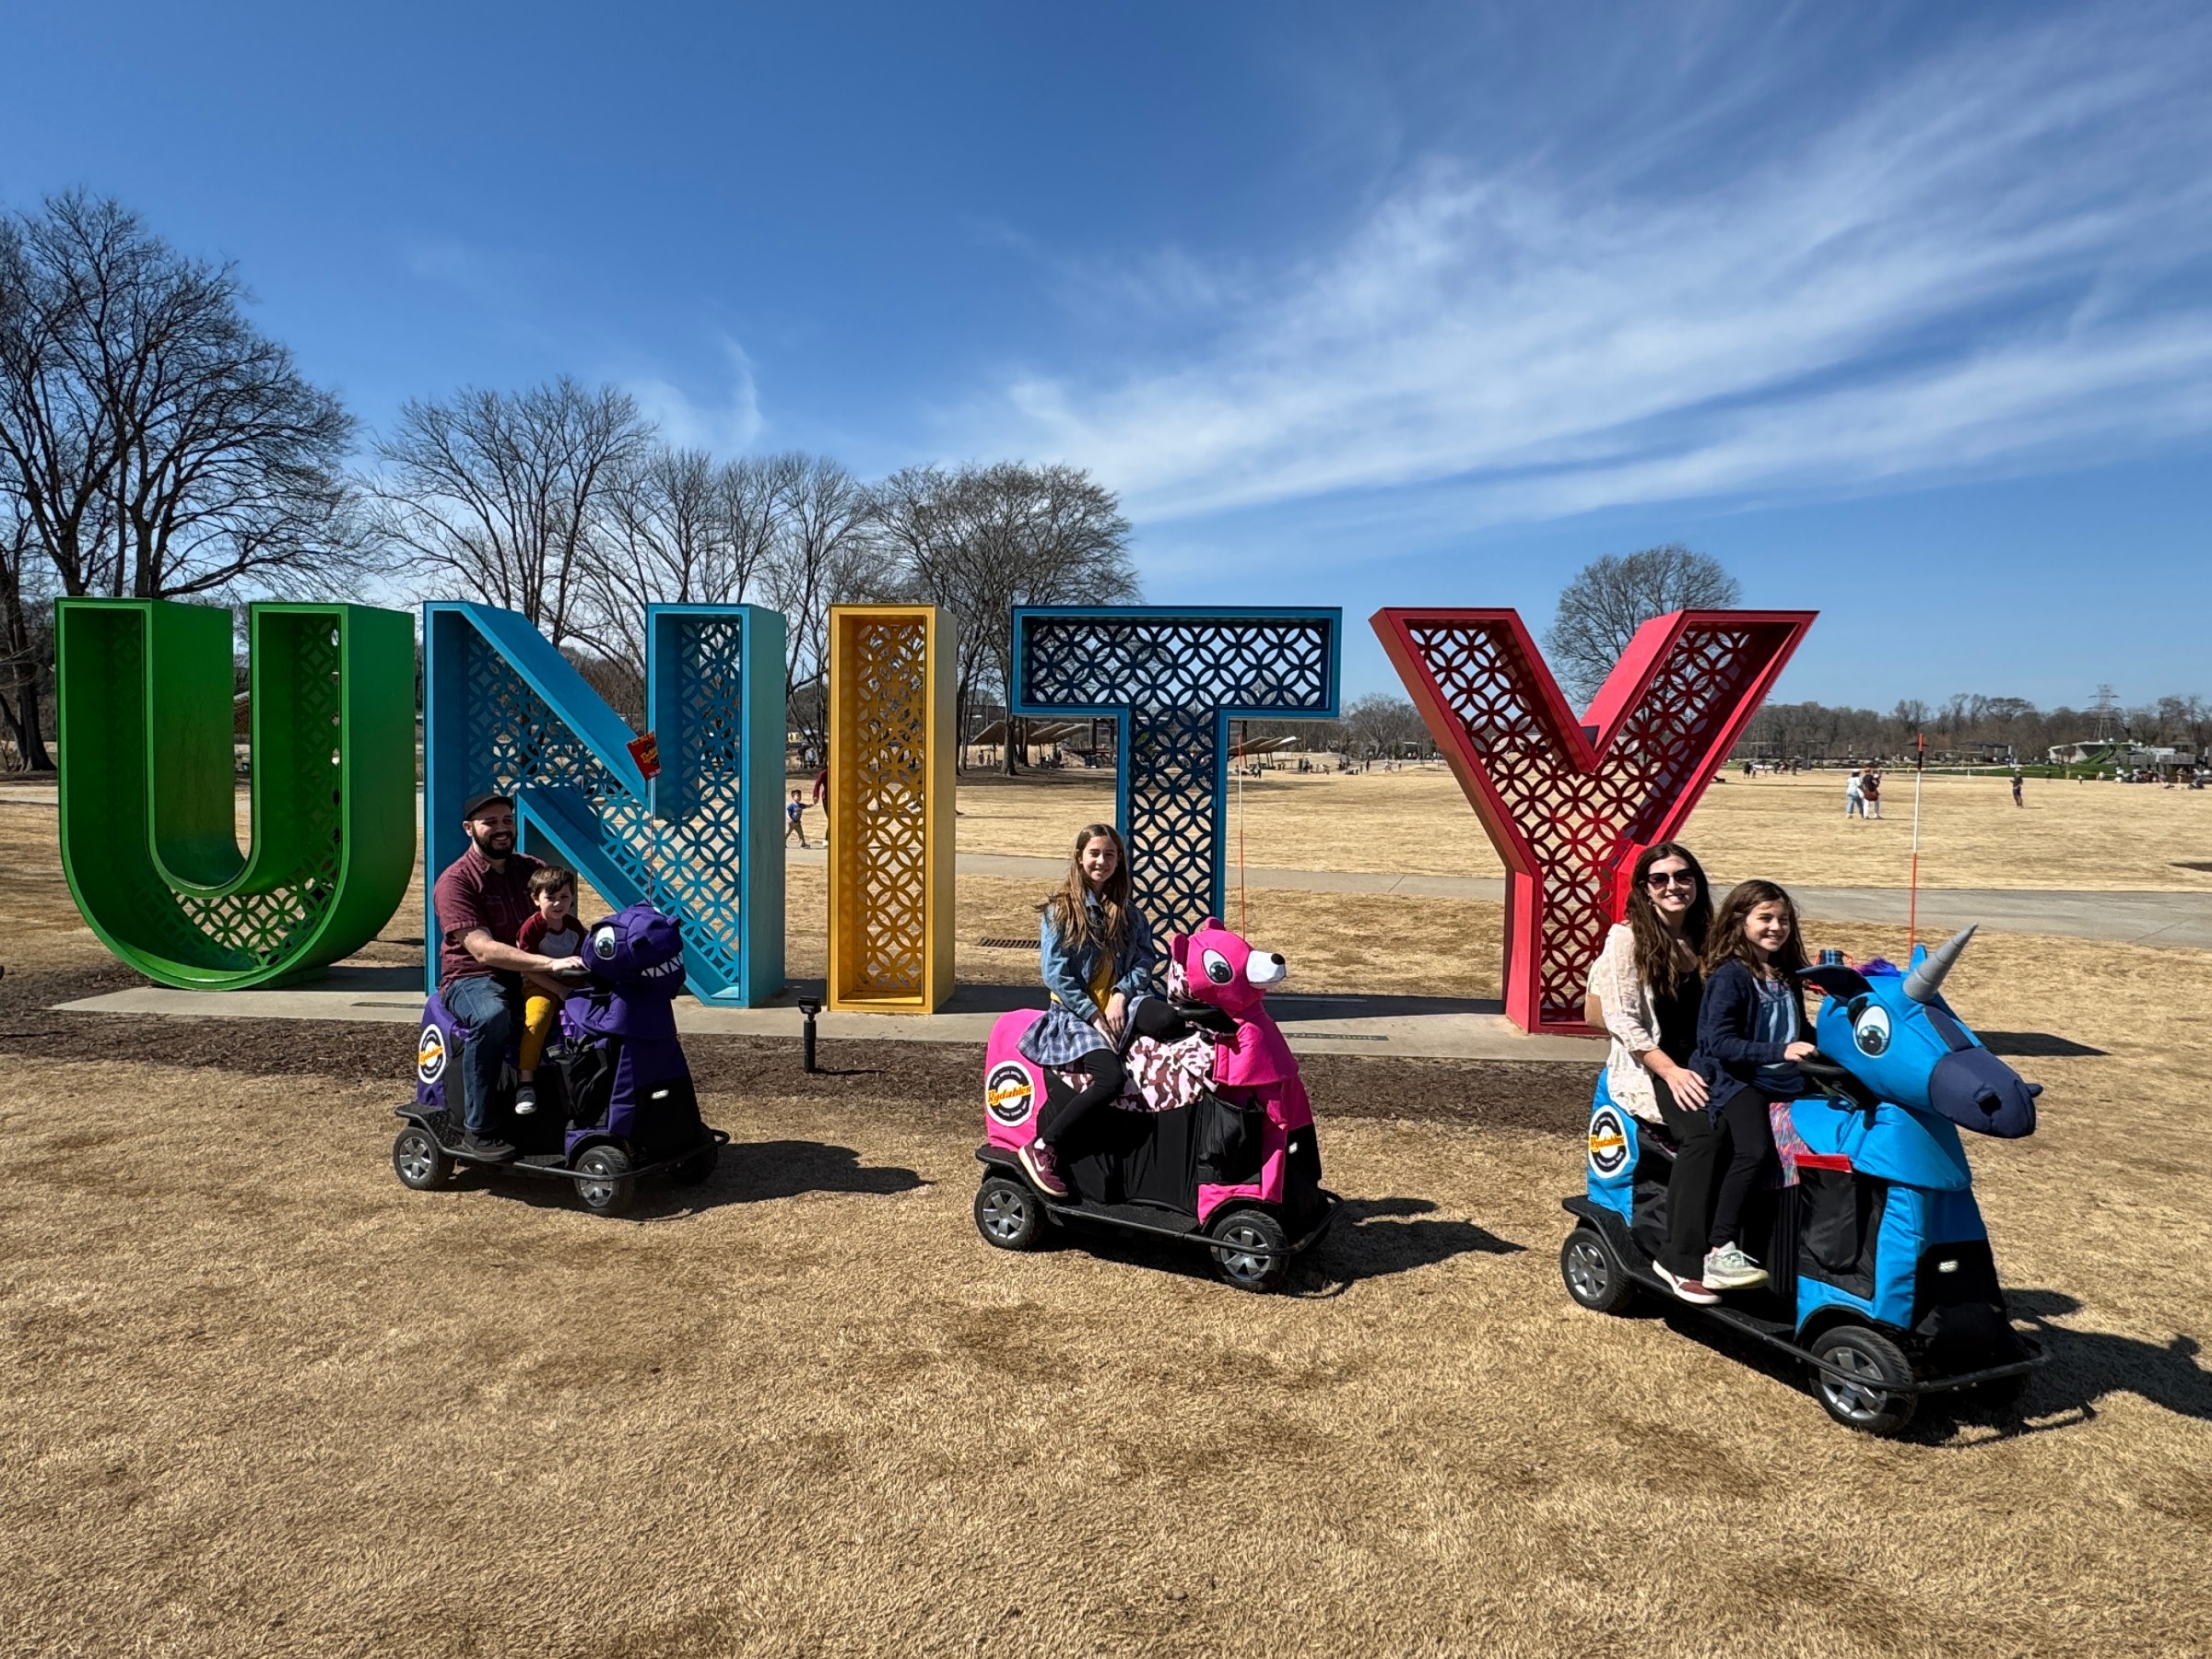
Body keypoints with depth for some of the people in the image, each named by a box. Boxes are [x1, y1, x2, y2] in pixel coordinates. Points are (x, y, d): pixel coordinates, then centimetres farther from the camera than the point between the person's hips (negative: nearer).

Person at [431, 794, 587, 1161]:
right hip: (472, 979, -5)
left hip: (530, 976, 6)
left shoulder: (531, 869, 11)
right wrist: (550, 963, -33)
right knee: (492, 1017, -38)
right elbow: (483, 950, -22)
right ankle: (477, 1130, -27)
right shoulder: (454, 882, -9)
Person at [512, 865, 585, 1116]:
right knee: (537, 1018, -33)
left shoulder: (574, 927, 7)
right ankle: (525, 1080, -28)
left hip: (569, 983, 5)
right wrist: (559, 989, -18)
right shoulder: (532, 928, -11)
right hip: (538, 985, -5)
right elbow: (529, 969, -13)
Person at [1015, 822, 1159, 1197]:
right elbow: (1055, 974, -6)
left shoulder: (1128, 914, 16)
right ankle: (1042, 1148, -19)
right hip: (1073, 1014, -4)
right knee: (1111, 1078, -31)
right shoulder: (1058, 911, 1)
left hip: (1118, 1010, 4)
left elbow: (1145, 958, 5)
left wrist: (1122, 994, -14)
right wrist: (1094, 1016, -14)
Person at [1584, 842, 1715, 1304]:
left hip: (1700, 1064, 5)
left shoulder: (1705, 938, 13)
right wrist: (1671, 1072, -18)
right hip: (1646, 1069, -5)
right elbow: (1623, 1021, -10)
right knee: (1703, 1132, -31)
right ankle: (1683, 1260, -23)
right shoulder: (1627, 937, -4)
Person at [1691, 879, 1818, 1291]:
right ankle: (1719, 1254, -31)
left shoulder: (1786, 976, 17)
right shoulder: (1729, 975, -8)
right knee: (1755, 1150, -31)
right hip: (1734, 1081, -8)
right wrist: (1780, 1051, -25)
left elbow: (1799, 1032, 30)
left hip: (1785, 1083, 8)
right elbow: (1718, 1043, -17)